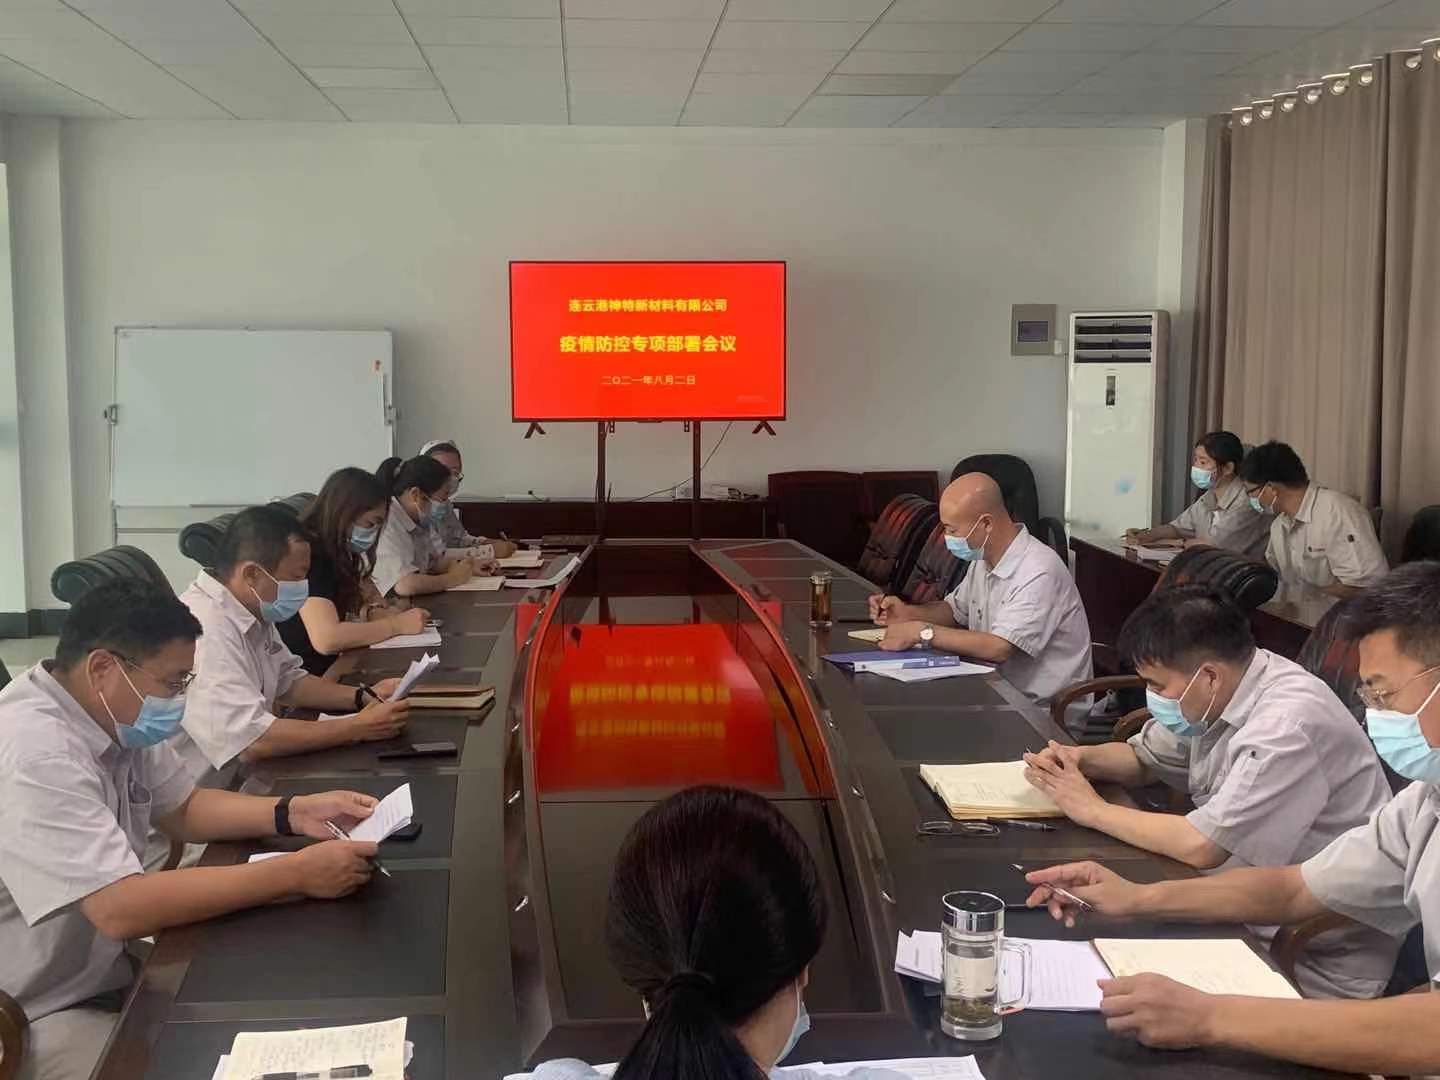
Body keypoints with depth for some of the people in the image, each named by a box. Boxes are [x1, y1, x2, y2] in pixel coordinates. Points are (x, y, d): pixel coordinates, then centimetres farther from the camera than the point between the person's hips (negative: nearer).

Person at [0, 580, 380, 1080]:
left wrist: (294, 813, -4)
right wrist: (297, 873, -31)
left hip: (103, 973, 9)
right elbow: (121, 908, -35)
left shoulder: (116, 717, -1)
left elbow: (183, 808, 14)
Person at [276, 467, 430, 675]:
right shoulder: (308, 557, -18)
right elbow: (326, 638, -28)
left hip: (326, 670, 9)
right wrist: (397, 625, -18)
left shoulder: (330, 553, 10)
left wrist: (372, 613, -3)